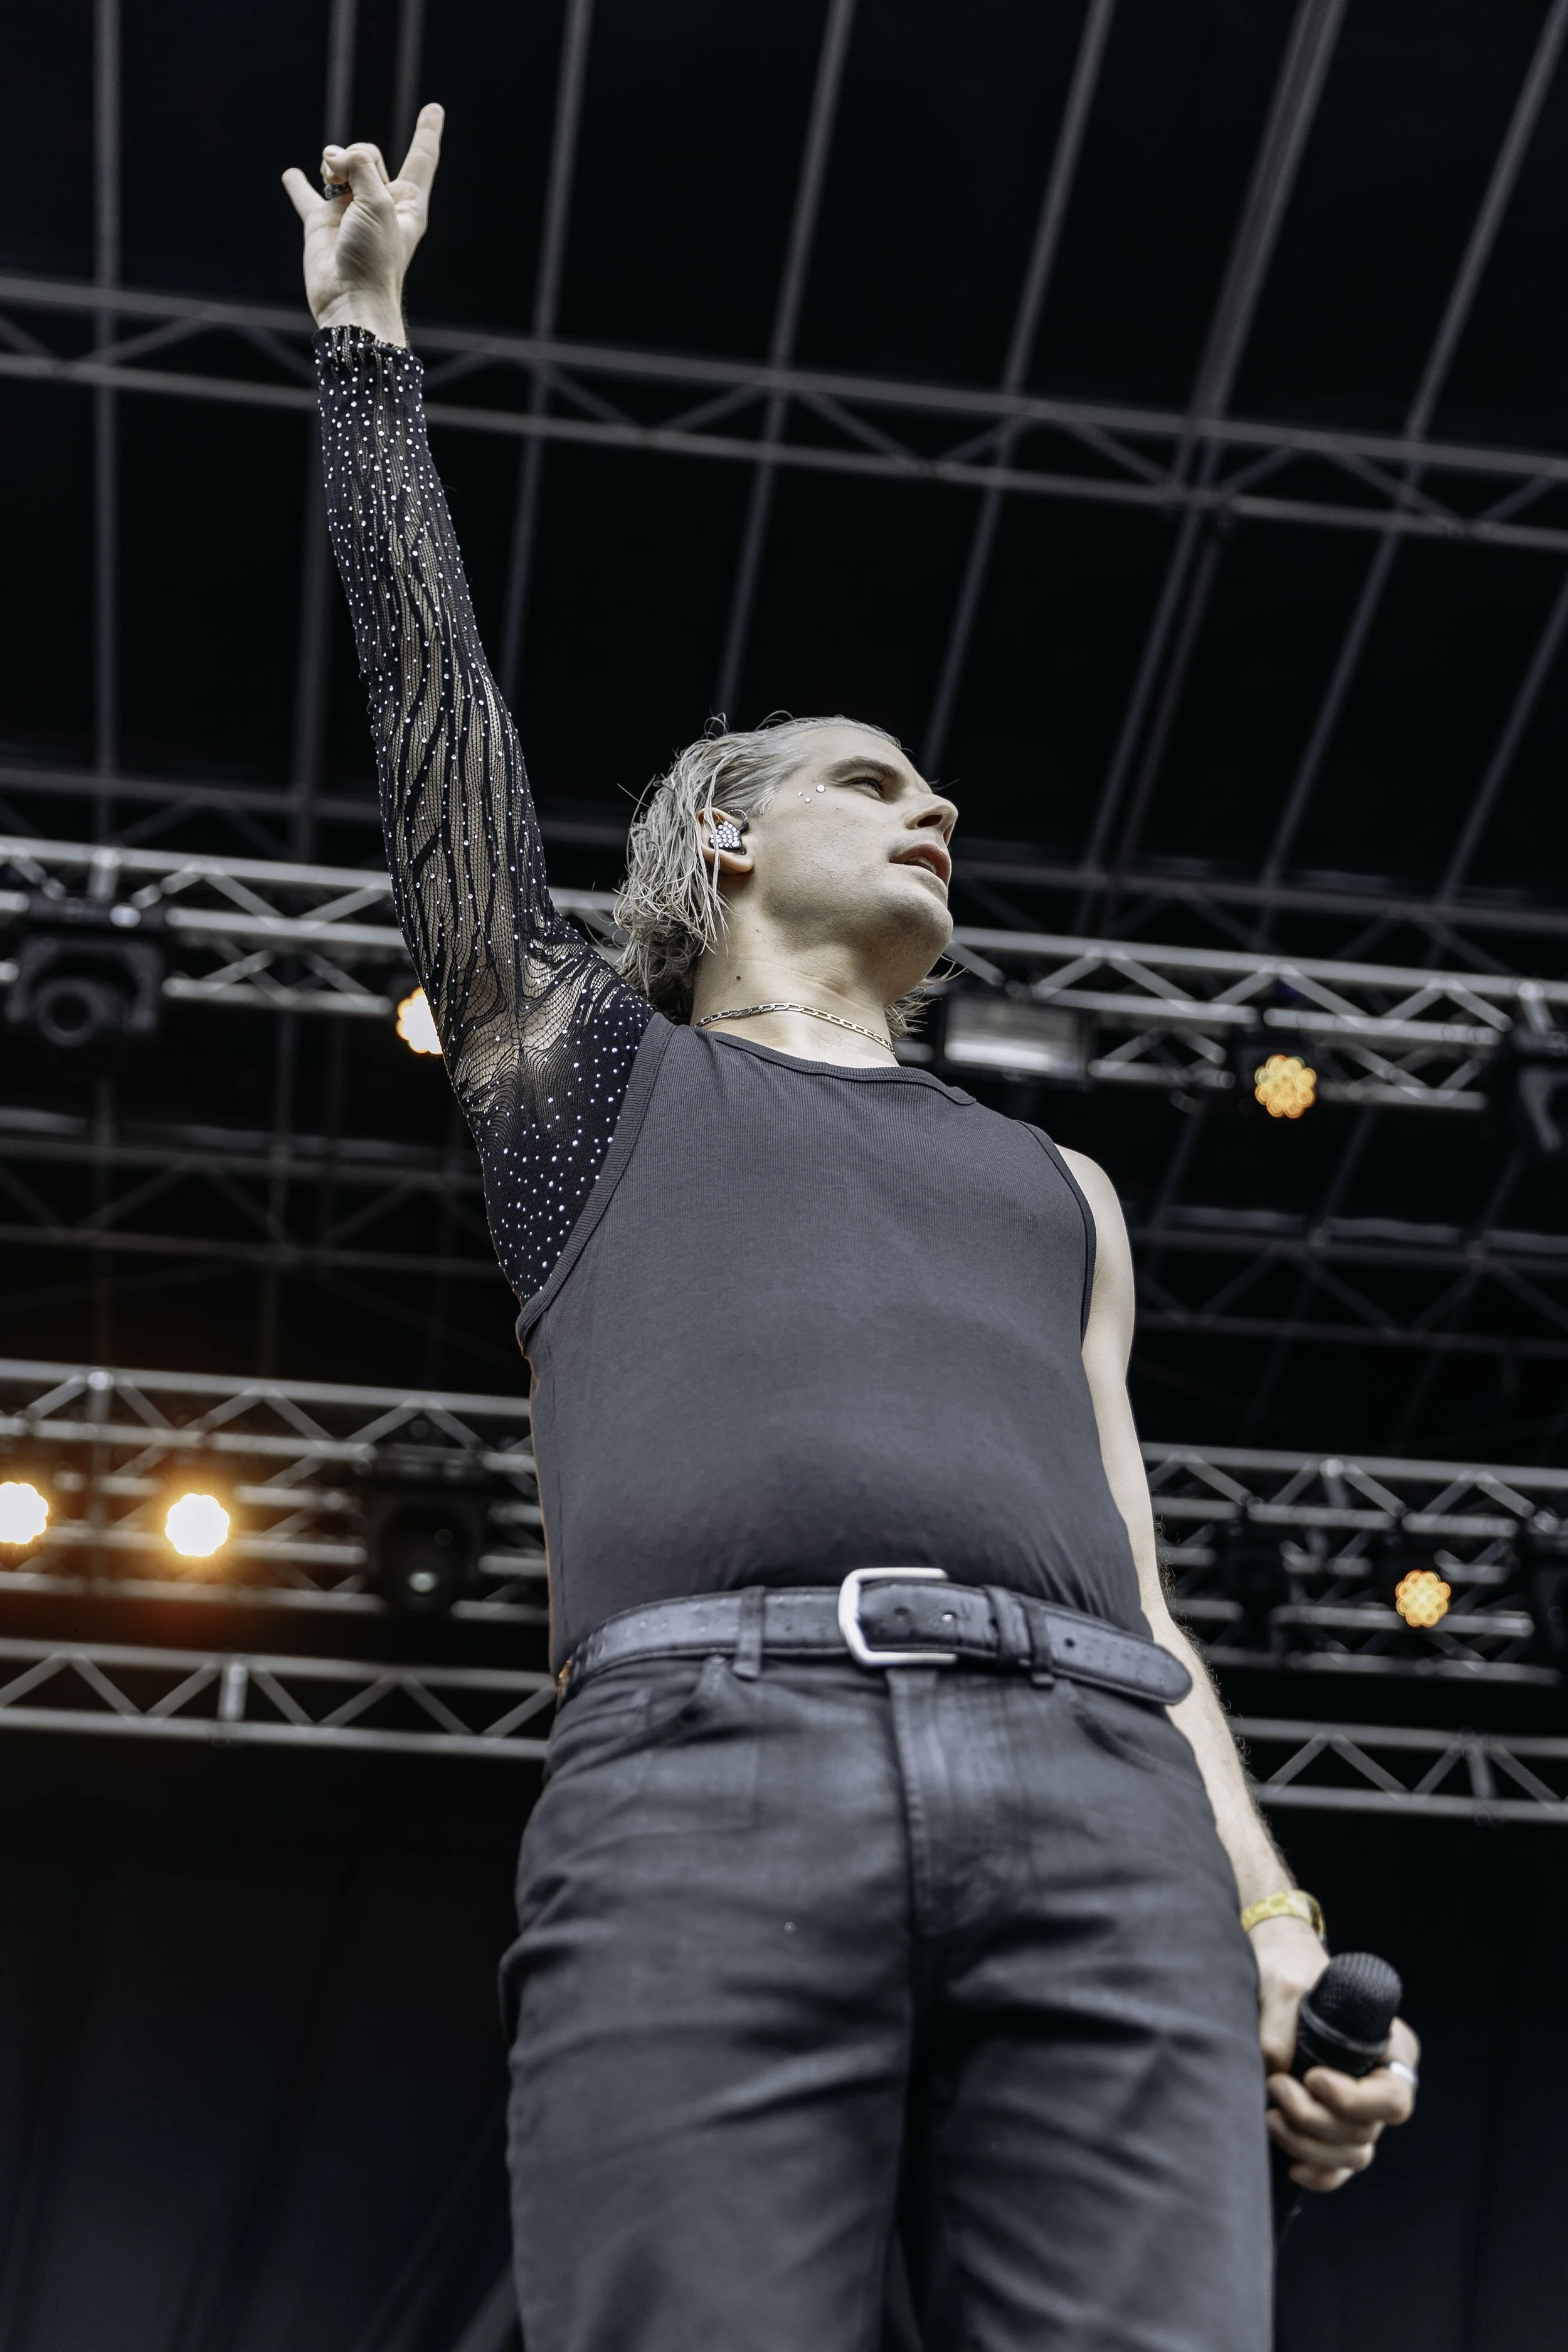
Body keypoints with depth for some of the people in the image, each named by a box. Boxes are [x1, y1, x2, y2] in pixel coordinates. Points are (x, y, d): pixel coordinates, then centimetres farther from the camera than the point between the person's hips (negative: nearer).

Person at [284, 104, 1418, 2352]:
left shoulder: (1051, 1187, 35)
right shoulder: (581, 1066, 29)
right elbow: (431, 678, 24)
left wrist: (1278, 1920, 12)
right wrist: (369, 327, 28)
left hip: (1095, 1806, 3)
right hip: (707, 1767, -3)